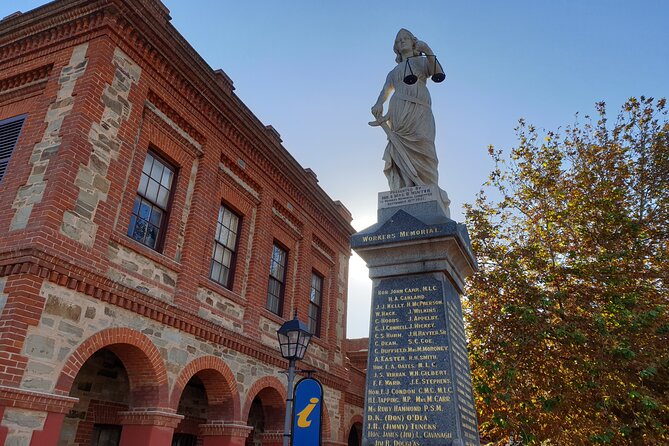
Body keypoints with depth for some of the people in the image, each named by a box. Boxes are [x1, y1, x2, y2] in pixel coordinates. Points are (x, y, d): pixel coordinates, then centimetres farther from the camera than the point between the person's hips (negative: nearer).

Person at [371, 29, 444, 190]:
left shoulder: (422, 61, 24)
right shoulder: (394, 72, 33)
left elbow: (438, 74, 3)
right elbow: (385, 90, 15)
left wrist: (428, 51, -13)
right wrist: (379, 104, -9)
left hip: (418, 110, -2)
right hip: (398, 111, 2)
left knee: (421, 152, -18)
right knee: (402, 153, -16)